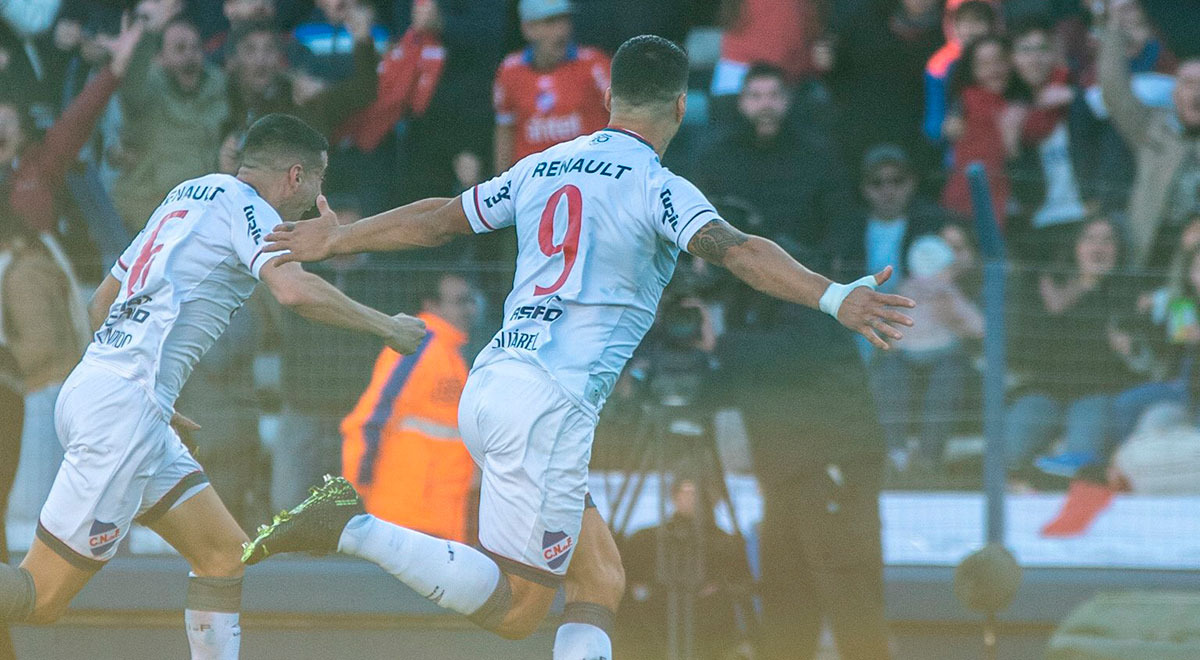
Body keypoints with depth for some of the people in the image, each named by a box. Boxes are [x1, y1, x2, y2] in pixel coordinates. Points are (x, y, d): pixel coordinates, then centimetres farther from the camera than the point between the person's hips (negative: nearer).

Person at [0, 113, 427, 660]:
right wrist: (385, 326, -8)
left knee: (224, 553, 11)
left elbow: (101, 302, 29)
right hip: (123, 404, -10)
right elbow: (294, 290, -22)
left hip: (90, 386, 10)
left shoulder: (188, 195, 22)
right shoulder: (244, 204, -3)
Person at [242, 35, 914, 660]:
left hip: (487, 384, 8)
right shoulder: (657, 187, -4)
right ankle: (353, 530, -13)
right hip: (549, 403, -8)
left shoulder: (541, 168, 16)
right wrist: (834, 297, -32)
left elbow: (437, 220, 27)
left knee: (600, 582, 13)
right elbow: (735, 249, -21)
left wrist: (335, 239, 42)